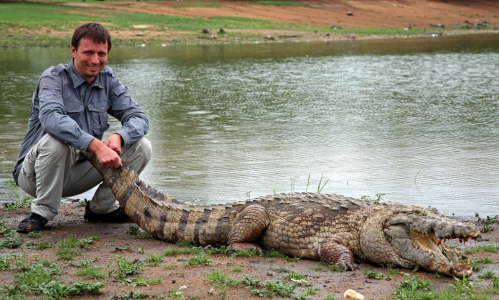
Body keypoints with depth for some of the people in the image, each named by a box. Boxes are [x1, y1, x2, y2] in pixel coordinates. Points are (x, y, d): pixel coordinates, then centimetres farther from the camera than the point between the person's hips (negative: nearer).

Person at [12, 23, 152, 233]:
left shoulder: (108, 80, 1)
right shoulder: (54, 78, -16)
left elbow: (138, 118, -6)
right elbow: (51, 118, -36)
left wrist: (119, 137, -29)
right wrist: (96, 145, -48)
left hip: (79, 172, 5)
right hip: (34, 174, -5)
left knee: (142, 147, -9)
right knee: (56, 138, -37)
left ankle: (101, 208, 5)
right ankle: (41, 212, -17)